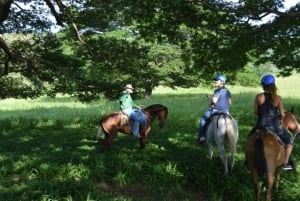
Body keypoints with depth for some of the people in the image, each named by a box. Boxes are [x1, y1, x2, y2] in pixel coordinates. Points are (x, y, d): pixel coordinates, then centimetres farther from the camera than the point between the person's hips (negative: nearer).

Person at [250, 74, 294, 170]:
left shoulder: (258, 97, -8)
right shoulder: (278, 98, -8)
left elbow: (256, 112, 0)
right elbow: (282, 114, -4)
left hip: (260, 125, 1)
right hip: (274, 126, -1)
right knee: (290, 141, 23)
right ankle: (285, 164, 23)